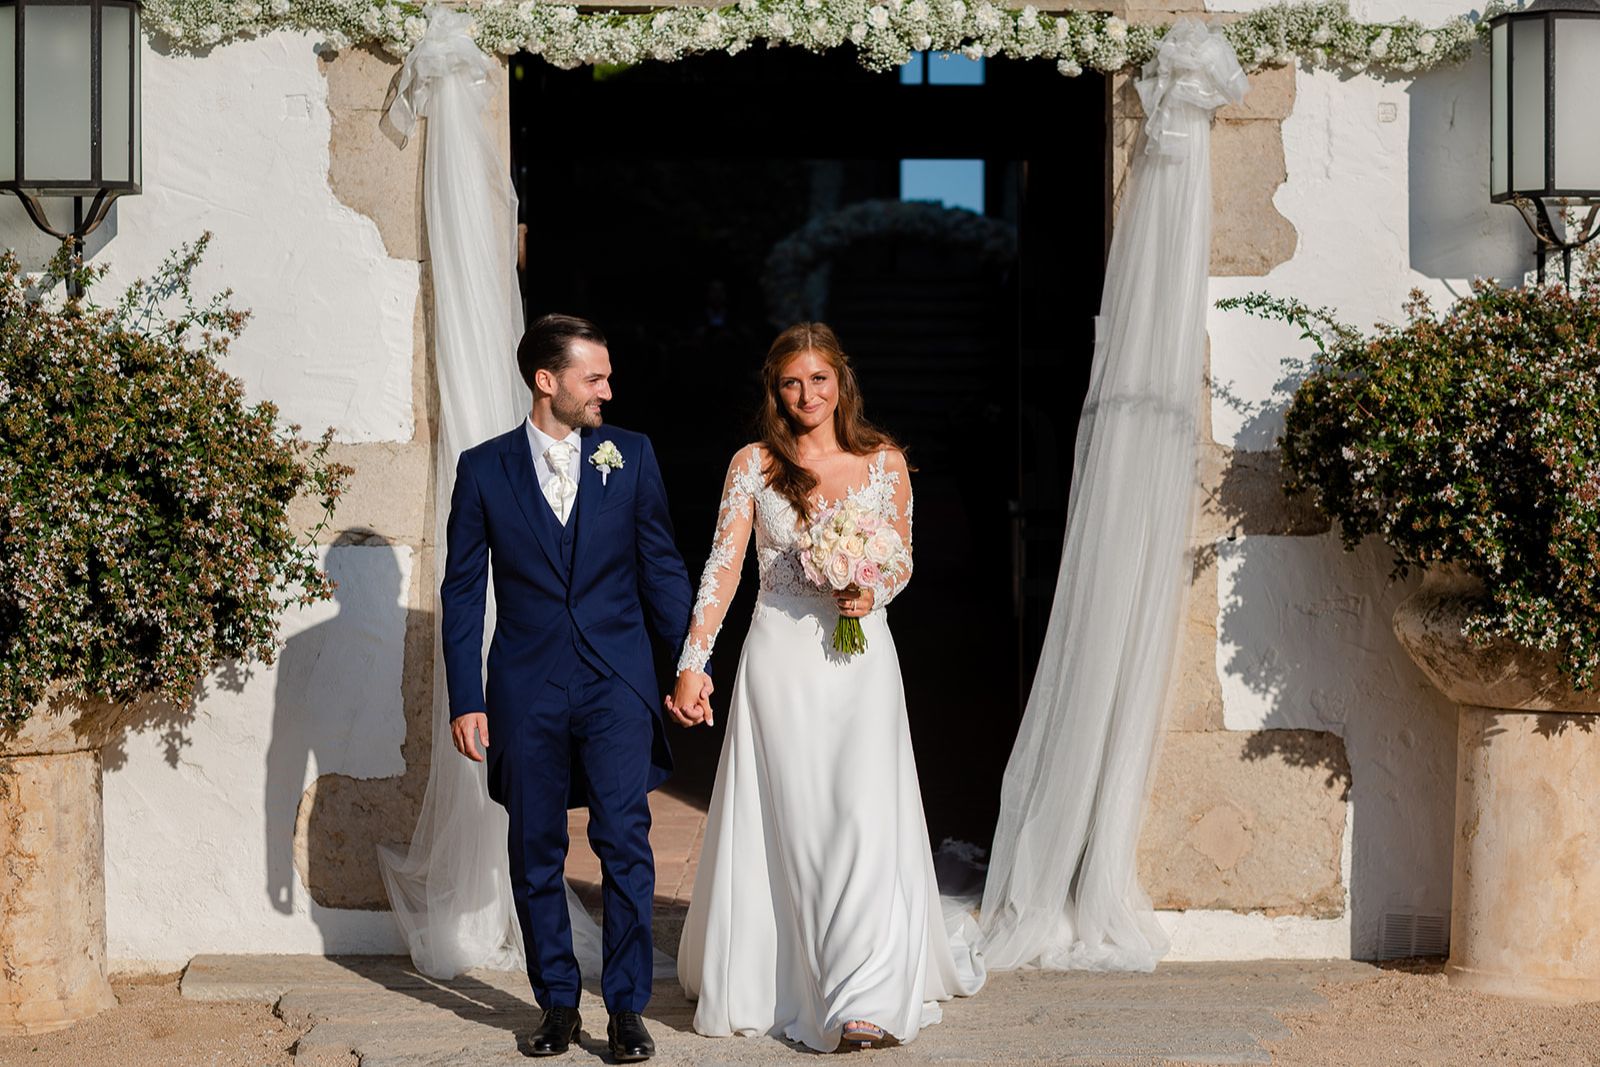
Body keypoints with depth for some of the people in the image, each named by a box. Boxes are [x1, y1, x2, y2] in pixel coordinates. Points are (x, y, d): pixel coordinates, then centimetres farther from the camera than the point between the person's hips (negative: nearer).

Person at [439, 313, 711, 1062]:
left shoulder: (631, 455, 4)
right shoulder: (484, 468, 2)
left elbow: (661, 567, 8)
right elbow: (462, 592, 3)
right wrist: (466, 701, -1)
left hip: (616, 686, 0)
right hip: (527, 691, 0)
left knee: (625, 843, -5)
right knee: (536, 853, 7)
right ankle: (558, 1003, 20)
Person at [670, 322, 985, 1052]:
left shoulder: (885, 463, 4)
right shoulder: (753, 465, 2)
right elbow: (722, 567, -1)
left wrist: (873, 594, -10)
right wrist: (692, 662, -8)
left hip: (859, 657, 0)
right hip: (780, 657, 0)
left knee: (863, 813, -9)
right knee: (785, 820, 4)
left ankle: (866, 998, -9)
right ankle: (759, 978, 21)